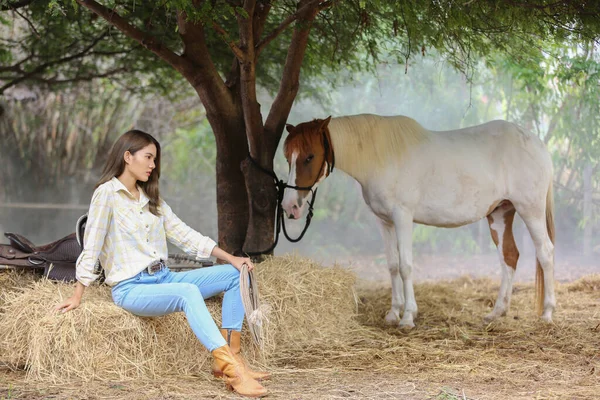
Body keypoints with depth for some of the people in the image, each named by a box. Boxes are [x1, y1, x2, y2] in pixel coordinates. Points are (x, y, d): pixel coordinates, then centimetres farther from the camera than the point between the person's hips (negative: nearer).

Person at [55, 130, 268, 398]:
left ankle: (230, 356, -15)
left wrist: (230, 258, 5)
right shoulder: (107, 193, -7)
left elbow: (182, 233, 13)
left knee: (235, 274, -4)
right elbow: (91, 247, -9)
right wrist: (77, 297, -11)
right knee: (188, 292, -36)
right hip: (131, 288, -8)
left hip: (163, 279, 8)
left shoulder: (151, 197, 16)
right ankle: (233, 372, -48)